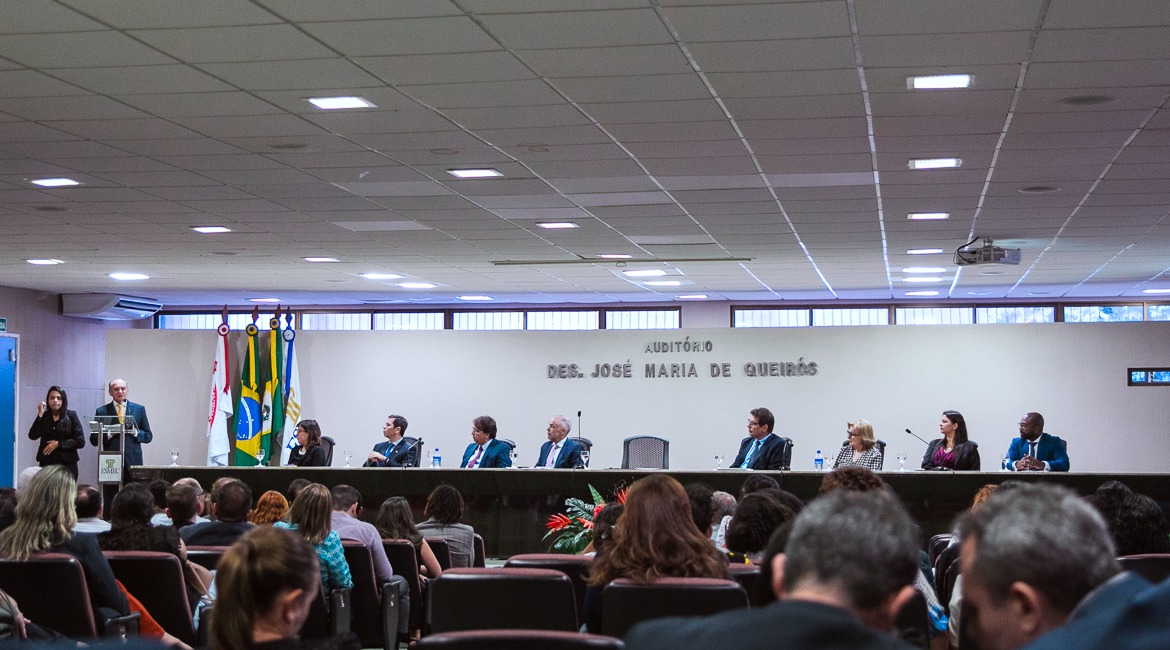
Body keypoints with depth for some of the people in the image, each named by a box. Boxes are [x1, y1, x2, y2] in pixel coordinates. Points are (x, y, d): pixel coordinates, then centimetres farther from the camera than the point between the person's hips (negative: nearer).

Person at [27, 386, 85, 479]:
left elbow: (80, 442, -2)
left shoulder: (71, 415, 3)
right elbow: (33, 436, -5)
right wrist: (40, 415, -9)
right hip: (46, 463, 1)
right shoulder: (44, 416, 10)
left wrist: (58, 444, -8)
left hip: (67, 464, -1)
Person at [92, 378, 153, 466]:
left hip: (133, 460, 1)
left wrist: (136, 432, -8)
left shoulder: (139, 409, 11)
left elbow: (148, 436, 12)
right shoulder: (102, 411, 8)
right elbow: (93, 440, 6)